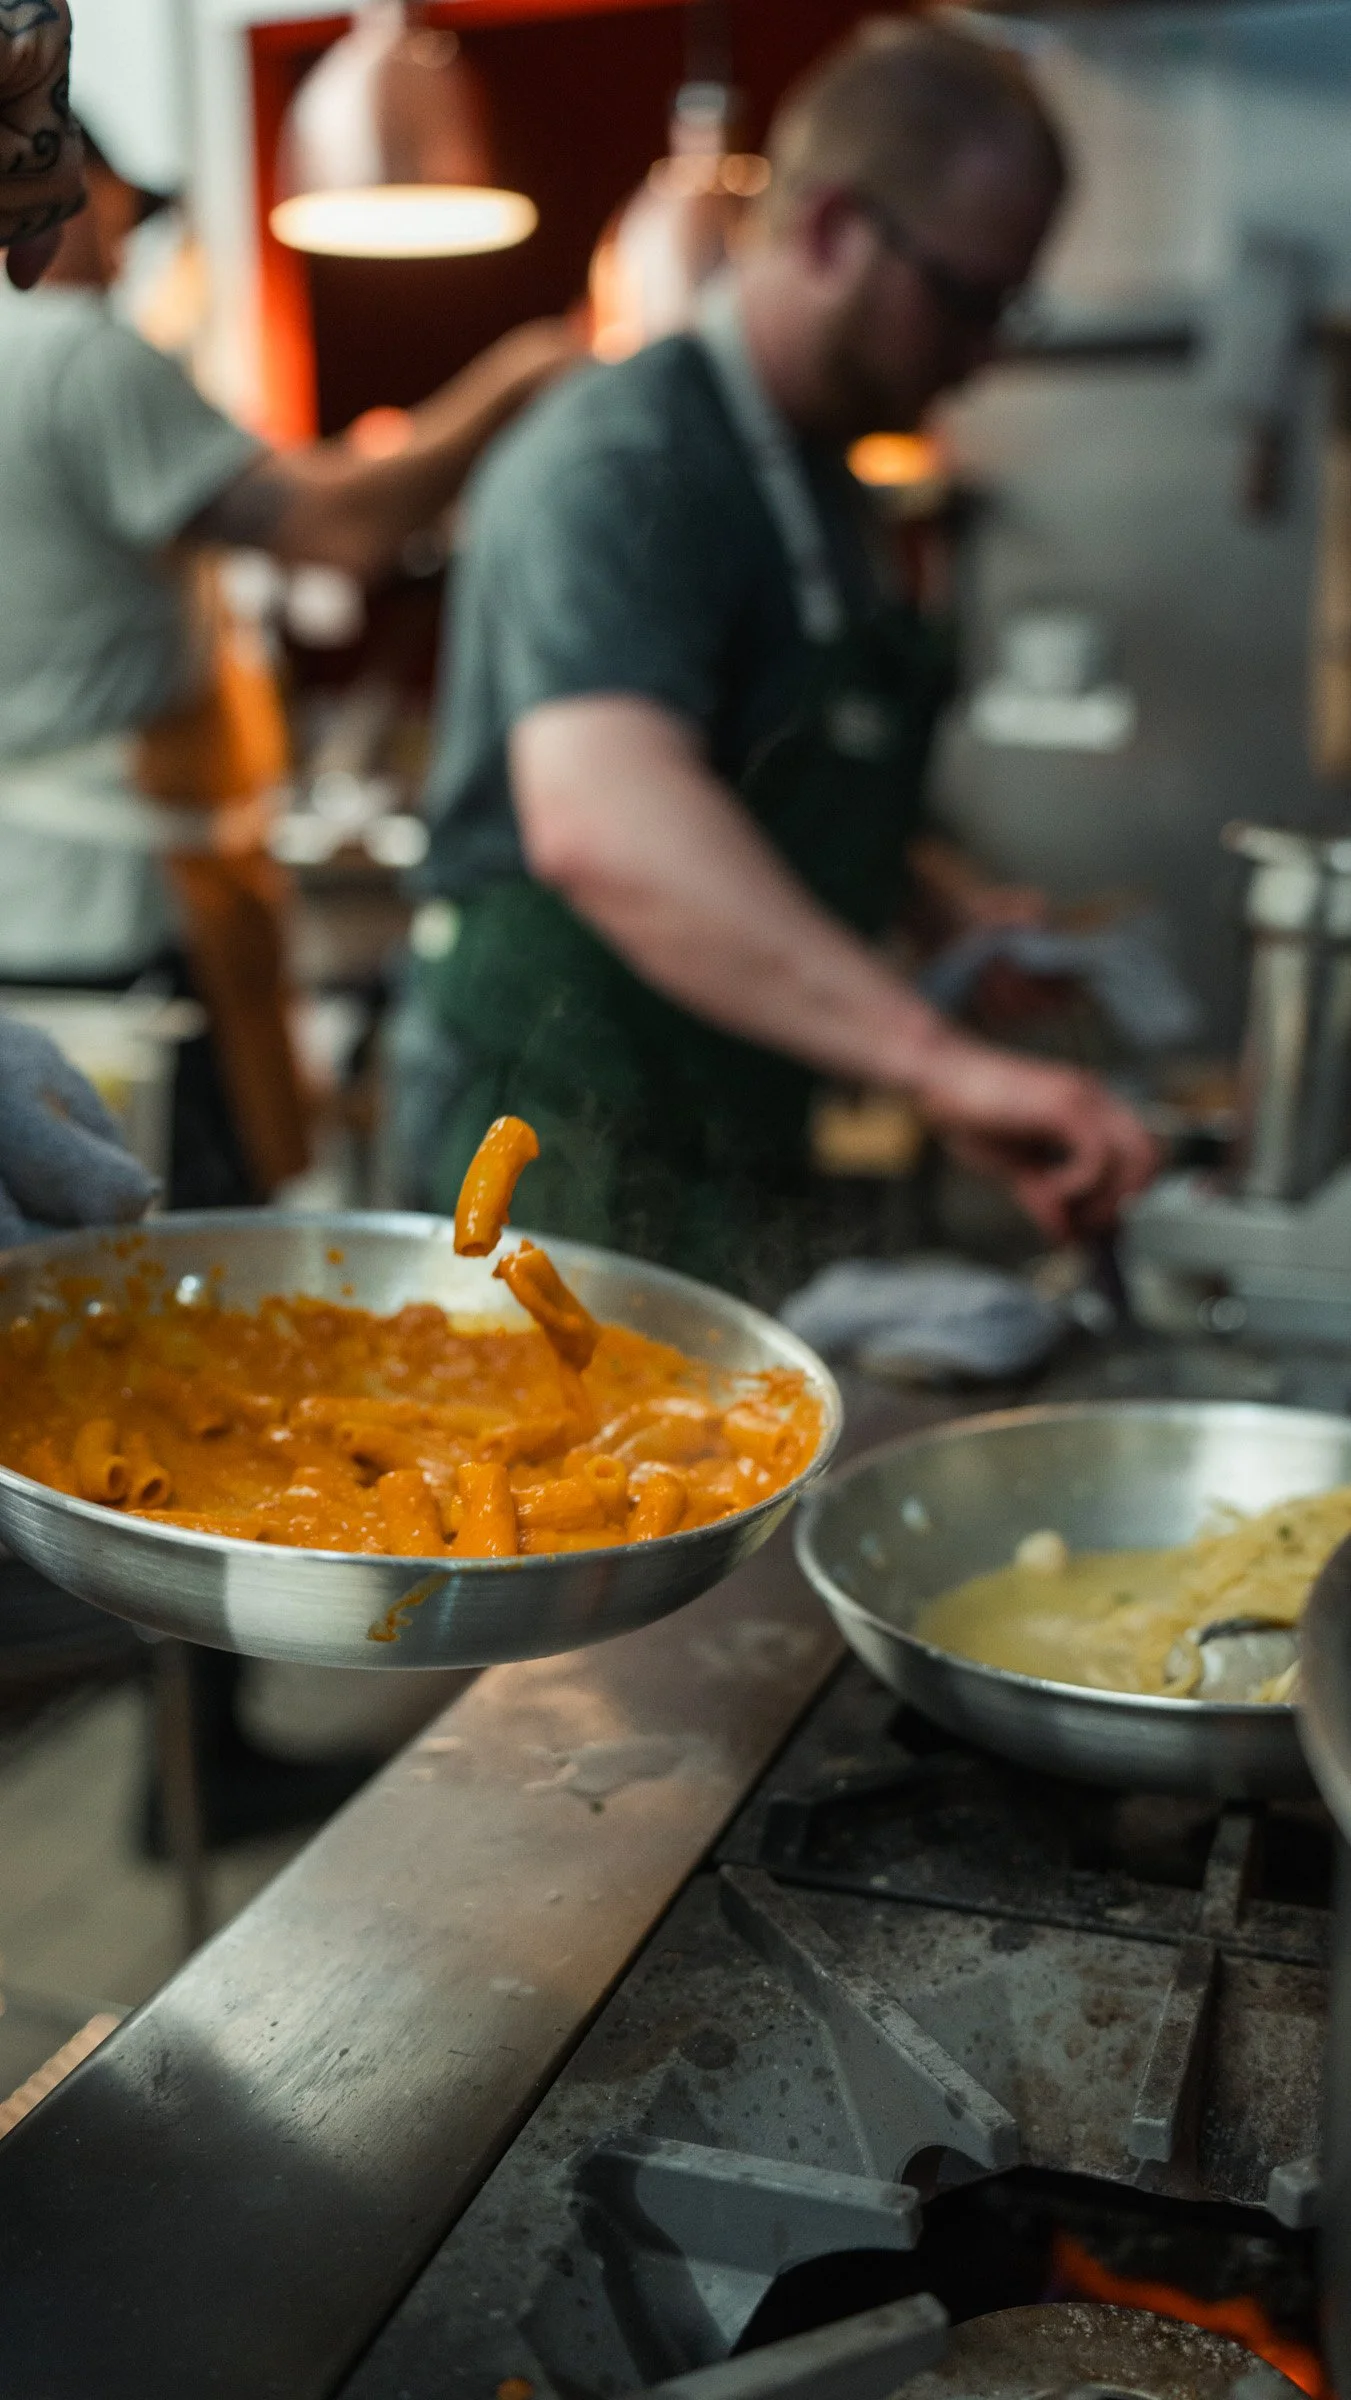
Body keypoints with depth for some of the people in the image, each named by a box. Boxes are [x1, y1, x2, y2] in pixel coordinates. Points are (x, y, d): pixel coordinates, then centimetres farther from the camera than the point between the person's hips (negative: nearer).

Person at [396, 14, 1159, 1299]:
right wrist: (938, 1059, -46)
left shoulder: (814, 476, 14)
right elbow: (600, 823, -39)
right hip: (570, 1154, -9)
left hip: (729, 1139, 9)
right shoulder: (622, 461, -19)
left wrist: (966, 907, 12)